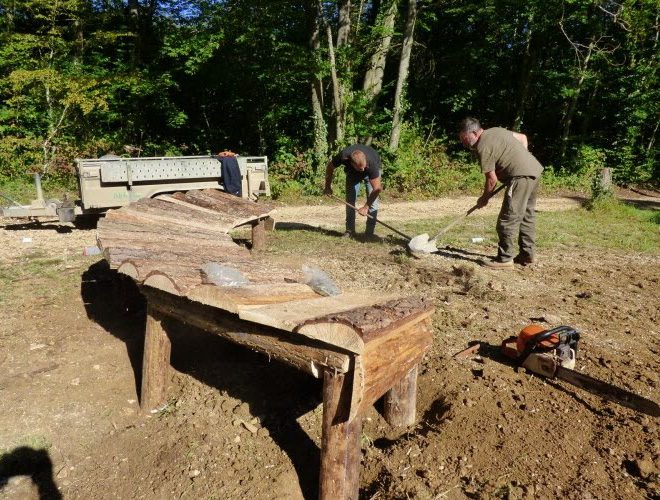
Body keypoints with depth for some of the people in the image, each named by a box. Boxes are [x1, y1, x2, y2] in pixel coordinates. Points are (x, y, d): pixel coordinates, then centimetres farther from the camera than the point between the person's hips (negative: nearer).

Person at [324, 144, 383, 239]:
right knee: (350, 200, -5)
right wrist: (328, 187, -6)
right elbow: (330, 167, -14)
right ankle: (350, 230, 4)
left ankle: (370, 232, -9)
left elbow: (377, 188, -36)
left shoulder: (371, 163, -44)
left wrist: (365, 207, -34)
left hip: (371, 172, -2)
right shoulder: (343, 156, -38)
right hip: (352, 172, 2)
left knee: (373, 200, -15)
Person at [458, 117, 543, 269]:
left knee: (508, 219, -6)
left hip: (521, 177, -10)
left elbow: (492, 179, -11)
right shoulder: (496, 130, 15)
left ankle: (505, 259, -3)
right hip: (534, 170, 10)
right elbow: (523, 137, 24)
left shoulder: (483, 147, -12)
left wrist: (484, 198, 3)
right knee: (527, 215, 16)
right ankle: (527, 254, 23)